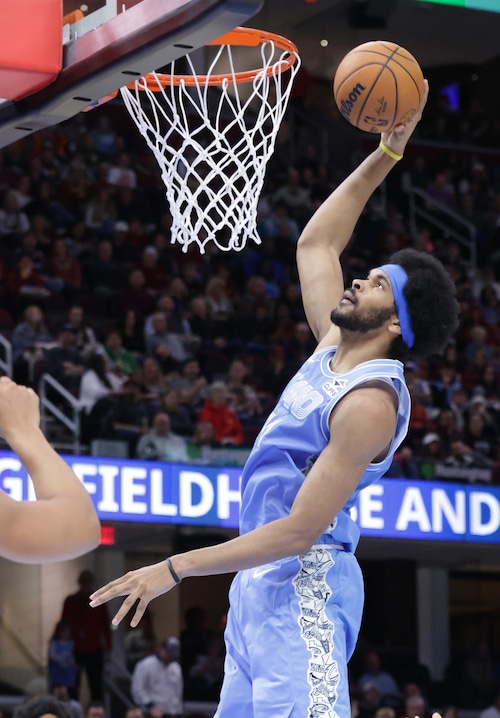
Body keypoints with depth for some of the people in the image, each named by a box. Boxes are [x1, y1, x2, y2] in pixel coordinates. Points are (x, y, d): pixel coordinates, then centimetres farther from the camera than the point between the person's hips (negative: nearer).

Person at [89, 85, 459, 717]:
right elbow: (315, 242, 22)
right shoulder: (335, 347, 9)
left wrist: (175, 569, -20)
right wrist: (385, 155, 15)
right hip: (261, 580, 10)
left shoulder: (369, 405, -18)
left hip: (302, 590, -10)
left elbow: (300, 530, -22)